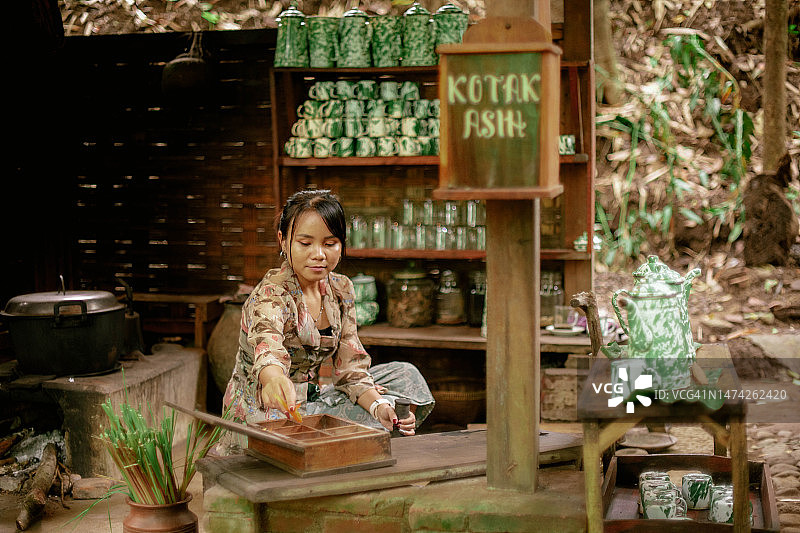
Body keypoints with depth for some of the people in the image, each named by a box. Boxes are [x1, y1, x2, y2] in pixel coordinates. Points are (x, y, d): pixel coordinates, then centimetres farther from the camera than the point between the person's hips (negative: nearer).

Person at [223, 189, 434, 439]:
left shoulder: (341, 290, 1)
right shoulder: (271, 295, -22)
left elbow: (350, 368, 1)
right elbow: (267, 345, -46)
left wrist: (379, 406, -20)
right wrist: (274, 379, -70)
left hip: (310, 400, 8)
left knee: (403, 374, 0)